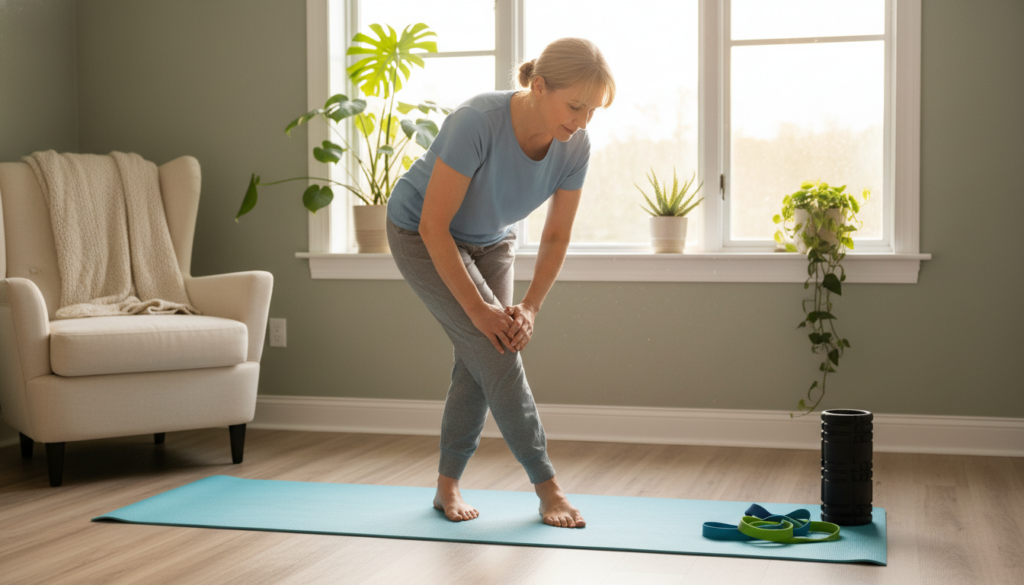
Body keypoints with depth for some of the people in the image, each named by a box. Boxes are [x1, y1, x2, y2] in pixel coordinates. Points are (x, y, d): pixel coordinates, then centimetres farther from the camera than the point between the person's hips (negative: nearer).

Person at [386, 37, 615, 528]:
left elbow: (556, 238, -8)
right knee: (495, 351, -15)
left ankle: (447, 486, 13)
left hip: (490, 241, 5)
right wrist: (478, 309, -27)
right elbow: (434, 226, -31)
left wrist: (530, 308, -18)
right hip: (421, 234, -5)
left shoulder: (575, 147, -20)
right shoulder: (477, 123, -38)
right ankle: (546, 485, -6)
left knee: (480, 362, -3)